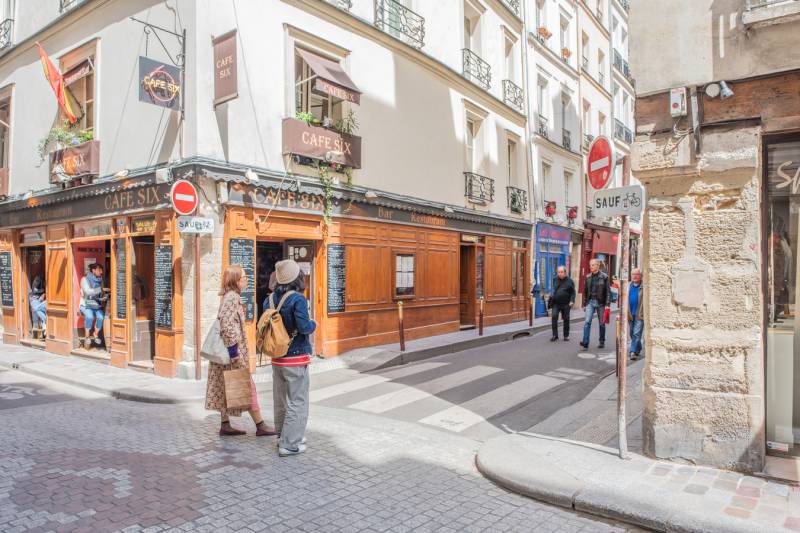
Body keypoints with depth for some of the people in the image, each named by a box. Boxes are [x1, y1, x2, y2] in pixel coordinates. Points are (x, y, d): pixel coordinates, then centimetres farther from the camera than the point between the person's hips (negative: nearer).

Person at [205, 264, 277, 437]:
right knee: (247, 386, -2)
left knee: (226, 388, 13)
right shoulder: (232, 297, -18)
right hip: (233, 350, -10)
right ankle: (260, 426, 6)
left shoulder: (230, 296, 12)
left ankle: (225, 425, 21)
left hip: (227, 352, 10)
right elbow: (227, 327, -24)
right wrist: (234, 353, -23)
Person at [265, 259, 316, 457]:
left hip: (277, 358, 7)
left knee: (281, 400, 19)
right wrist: (314, 324, -4)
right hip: (296, 358, -7)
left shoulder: (270, 299, 1)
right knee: (297, 402, 4)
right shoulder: (298, 299, -18)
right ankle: (289, 444, 7)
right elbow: (304, 327, -23)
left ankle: (284, 436, 33)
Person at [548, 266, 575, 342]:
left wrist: (572, 301, -12)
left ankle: (566, 335, 21)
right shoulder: (555, 279, 6)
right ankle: (555, 335, -7)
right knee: (554, 317, -13)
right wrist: (551, 296, 11)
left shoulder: (569, 281, -2)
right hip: (556, 303, 2)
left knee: (566, 319, 6)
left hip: (566, 304, -1)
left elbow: (573, 292, -1)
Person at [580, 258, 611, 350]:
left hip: (600, 302, -3)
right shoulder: (588, 277, 7)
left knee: (602, 323, 9)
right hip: (590, 302, 3)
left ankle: (602, 342, 22)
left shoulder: (604, 277, -5)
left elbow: (608, 291, -6)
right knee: (587, 321, -11)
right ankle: (585, 342, -14)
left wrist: (607, 304, -13)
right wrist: (584, 304, 12)